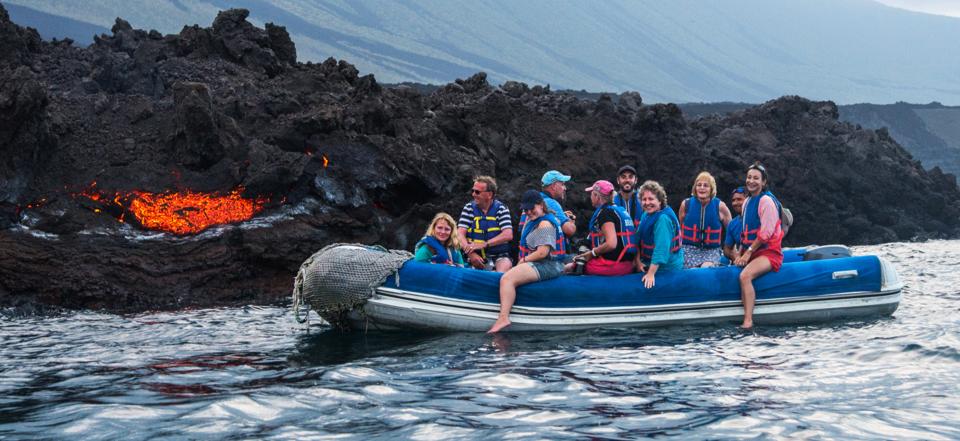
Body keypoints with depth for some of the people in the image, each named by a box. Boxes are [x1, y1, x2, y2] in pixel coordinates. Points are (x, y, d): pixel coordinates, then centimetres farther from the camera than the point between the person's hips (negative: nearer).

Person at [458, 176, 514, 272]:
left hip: (498, 256, -1)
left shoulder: (501, 209, 3)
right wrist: (470, 253, -21)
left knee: (505, 266, -32)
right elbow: (460, 233, -2)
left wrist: (483, 244, -20)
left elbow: (508, 235, -10)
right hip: (477, 256, 1)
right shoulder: (469, 208, 7)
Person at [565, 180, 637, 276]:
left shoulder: (605, 213, -12)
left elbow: (611, 244, -24)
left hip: (612, 266, -10)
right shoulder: (621, 210, 18)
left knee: (567, 268, 2)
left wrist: (592, 253, -7)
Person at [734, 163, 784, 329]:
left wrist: (748, 252, -13)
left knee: (745, 275, -32)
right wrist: (740, 254, 10)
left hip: (769, 252, -9)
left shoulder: (766, 201, -9)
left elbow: (766, 233, -15)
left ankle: (748, 321, -38)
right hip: (751, 253, 9)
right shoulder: (747, 201, 17)